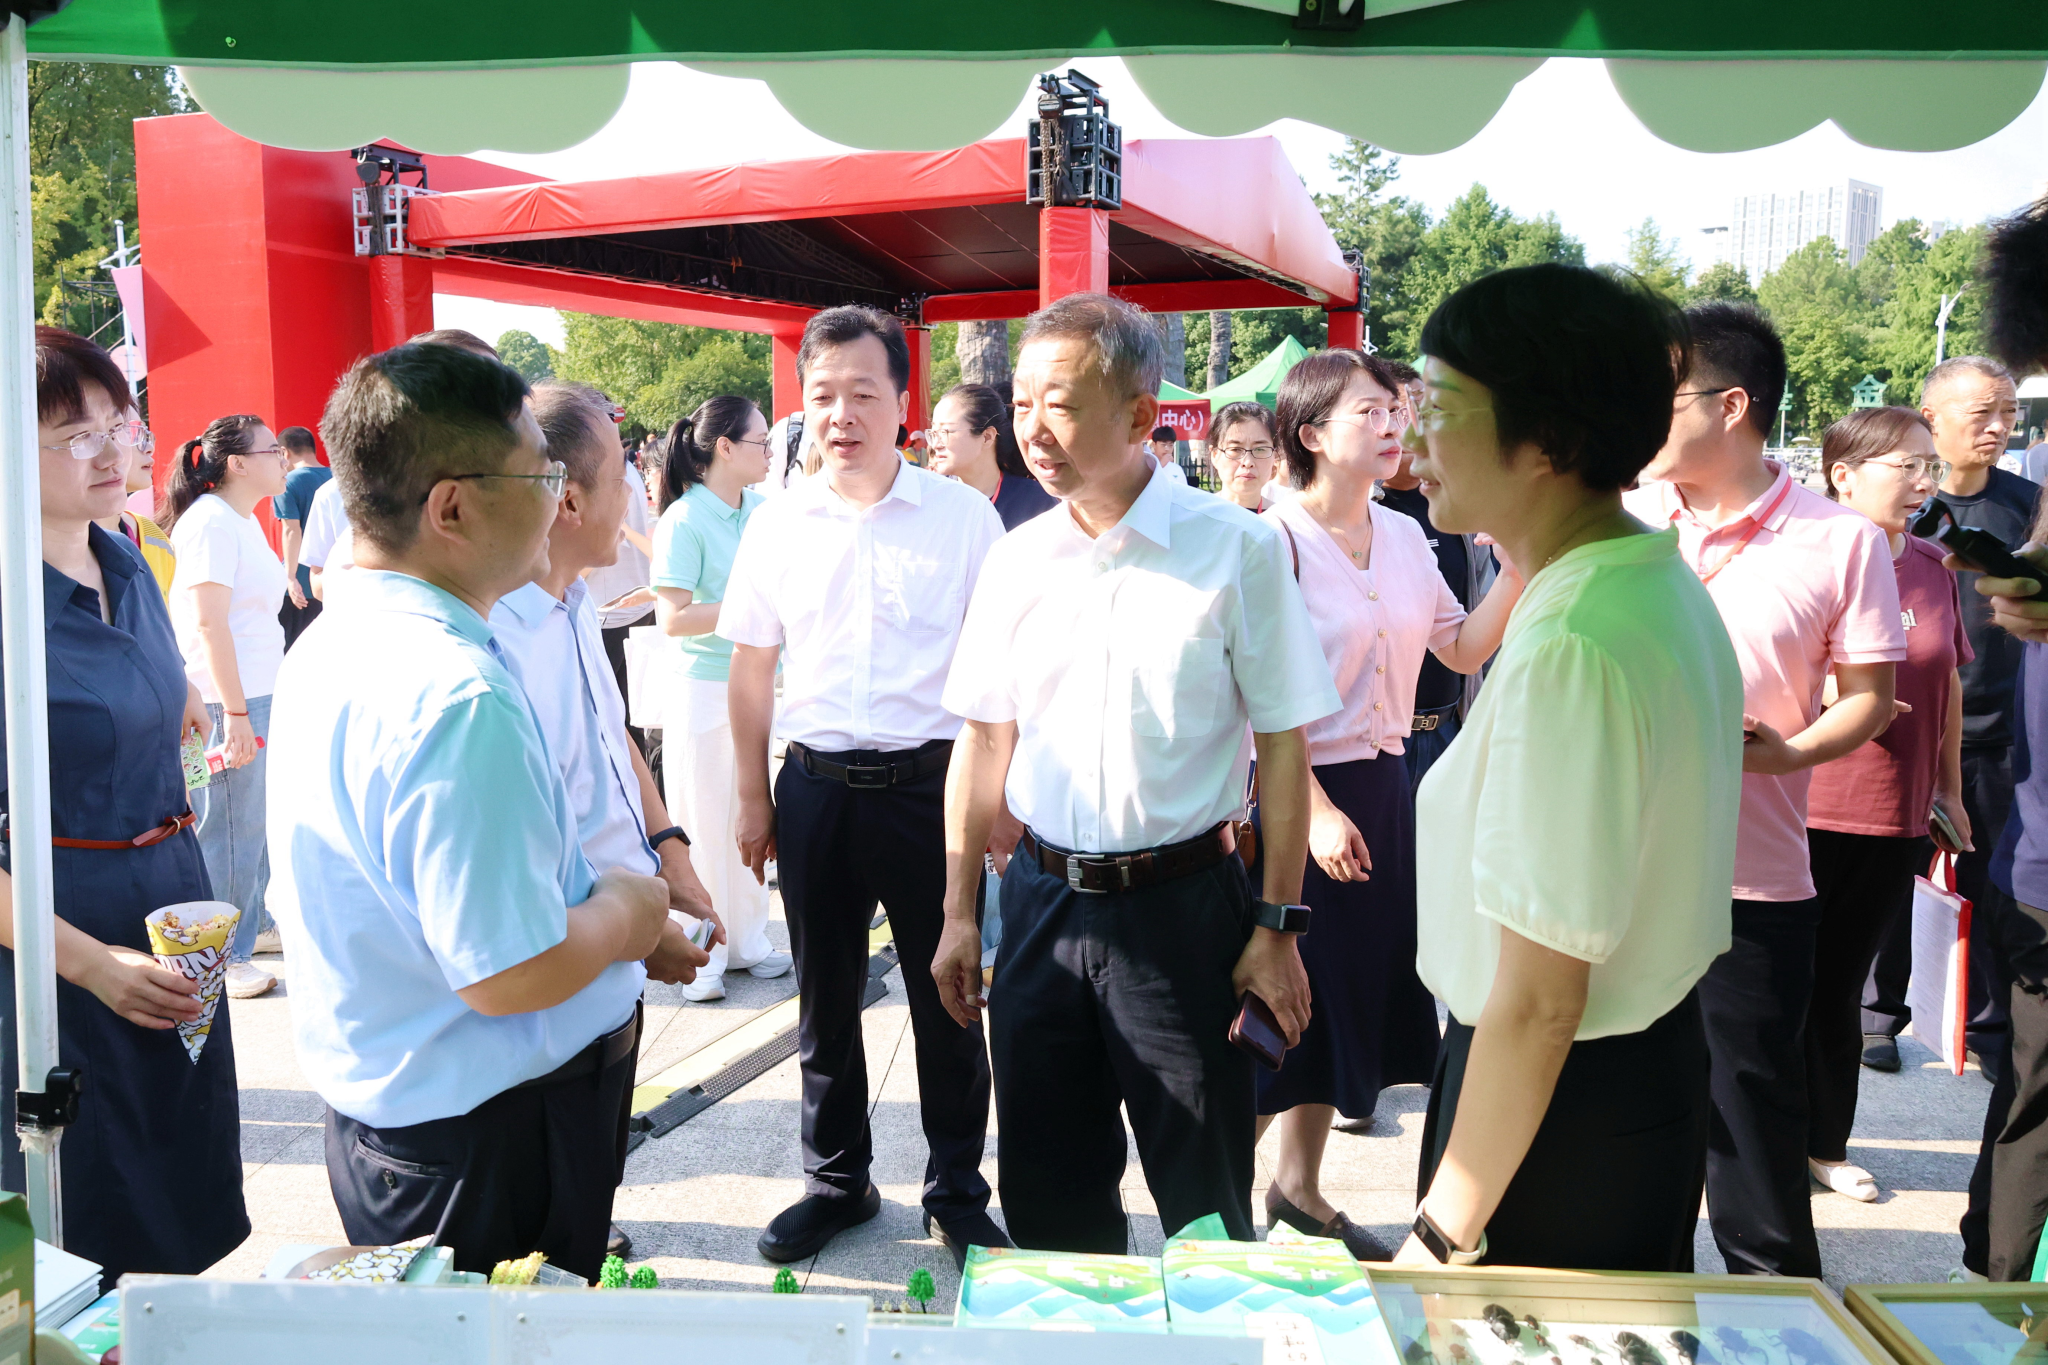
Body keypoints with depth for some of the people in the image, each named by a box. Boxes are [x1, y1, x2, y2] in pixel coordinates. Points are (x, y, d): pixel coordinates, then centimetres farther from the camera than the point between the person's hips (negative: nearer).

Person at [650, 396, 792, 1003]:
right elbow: (672, 618, -19)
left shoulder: (762, 509, 5)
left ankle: (746, 939, 27)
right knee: (705, 822, 4)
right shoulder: (684, 520, -14)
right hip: (704, 687, -6)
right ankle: (701, 953, 18)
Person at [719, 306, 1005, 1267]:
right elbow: (752, 667, 11)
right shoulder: (777, 524, 4)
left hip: (928, 782, -2)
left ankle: (956, 1190, 26)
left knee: (945, 997, 8)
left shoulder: (963, 515, -3)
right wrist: (754, 797, 10)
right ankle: (837, 1181, 32)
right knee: (824, 999, 14)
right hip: (816, 784, 3)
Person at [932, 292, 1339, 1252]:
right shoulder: (1015, 561, 4)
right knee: (1046, 1194, 15)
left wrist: (1276, 926, -7)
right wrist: (959, 911, 9)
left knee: (1205, 1203, 9)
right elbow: (983, 741, 10)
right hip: (1042, 901, 4)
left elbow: (1283, 745, -6)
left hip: (1180, 907, -4)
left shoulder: (1237, 549, -8)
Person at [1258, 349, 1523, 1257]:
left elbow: (1464, 649, 11)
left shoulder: (1403, 536, 8)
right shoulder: (1275, 540, -14)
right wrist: (1317, 810, -20)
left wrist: (1518, 569, -1)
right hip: (1297, 790, -7)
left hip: (1381, 785, 7)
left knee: (1356, 986, 15)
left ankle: (1299, 1186, 33)